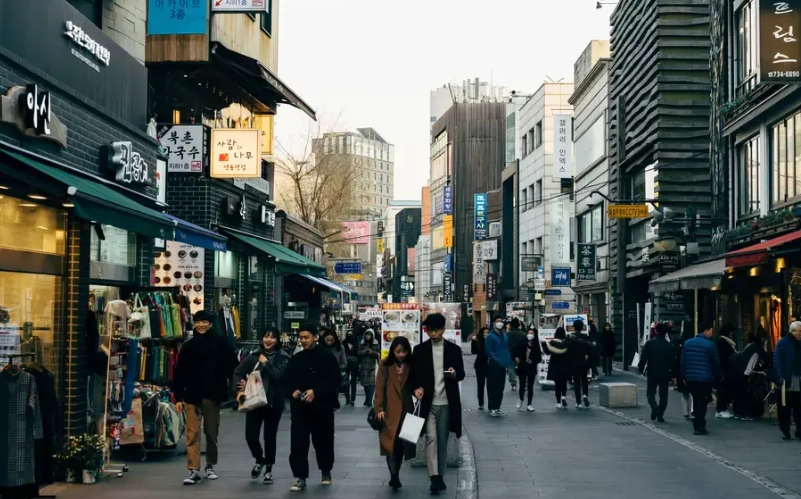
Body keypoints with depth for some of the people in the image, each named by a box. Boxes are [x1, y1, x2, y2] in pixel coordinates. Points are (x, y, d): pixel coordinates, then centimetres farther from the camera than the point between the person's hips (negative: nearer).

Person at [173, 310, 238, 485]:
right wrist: (178, 397, -1)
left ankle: (210, 466, 26)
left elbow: (233, 367, 0)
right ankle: (194, 470, -6)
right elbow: (180, 373, 3)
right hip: (192, 395, 0)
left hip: (213, 395, 0)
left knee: (212, 433, 11)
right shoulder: (189, 346, 4)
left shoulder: (221, 344, -1)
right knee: (192, 434, -5)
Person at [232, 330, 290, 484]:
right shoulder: (254, 356, 4)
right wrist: (239, 389, -2)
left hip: (274, 402, -2)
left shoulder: (282, 358, -3)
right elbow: (238, 372, 11)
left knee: (270, 436, 5)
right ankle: (259, 460, 28)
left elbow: (278, 375, -19)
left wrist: (266, 363, -13)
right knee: (250, 435, -2)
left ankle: (268, 470, 19)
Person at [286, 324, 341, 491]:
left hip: (322, 407, -2)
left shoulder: (328, 357, -4)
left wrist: (315, 392, -22)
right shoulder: (296, 359, 9)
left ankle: (326, 472, 33)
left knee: (323, 440, 11)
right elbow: (289, 381, 13)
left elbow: (334, 382, -9)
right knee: (298, 442, -8)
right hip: (300, 407, 2)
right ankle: (301, 478, -5)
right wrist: (293, 391, -10)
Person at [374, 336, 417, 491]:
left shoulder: (411, 366, 6)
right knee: (391, 443, -10)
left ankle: (395, 476, 16)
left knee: (401, 444, 5)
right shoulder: (385, 365, -1)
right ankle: (394, 476, -12)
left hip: (405, 411, 2)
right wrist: (379, 408, -10)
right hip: (389, 411, -2)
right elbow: (379, 387, -3)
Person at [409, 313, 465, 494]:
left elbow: (462, 374, 5)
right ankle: (435, 477, -14)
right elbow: (414, 374, 5)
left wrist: (454, 373, -18)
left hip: (447, 402, 1)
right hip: (428, 402, -1)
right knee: (431, 438, -11)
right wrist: (416, 388, -15)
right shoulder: (420, 350, 3)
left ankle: (441, 475, 17)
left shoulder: (454, 349, 4)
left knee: (442, 439, 6)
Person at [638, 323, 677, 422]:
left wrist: (641, 369, 4)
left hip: (652, 373, 0)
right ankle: (660, 415, 5)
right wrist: (673, 374, 7)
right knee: (663, 395, 9)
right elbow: (673, 362, -1)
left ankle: (654, 407, -14)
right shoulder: (669, 346, -4)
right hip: (665, 373, 1)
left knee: (651, 392, 12)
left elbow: (643, 358, -7)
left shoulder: (649, 343, -6)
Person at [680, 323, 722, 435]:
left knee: (696, 401, 16)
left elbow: (683, 361, 10)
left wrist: (684, 376, 15)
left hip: (690, 378, 6)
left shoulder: (687, 343, 8)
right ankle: (699, 427, -6)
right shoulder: (710, 345, -9)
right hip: (705, 379, -6)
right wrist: (718, 377, 6)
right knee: (702, 402, -2)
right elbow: (716, 363, -5)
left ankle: (696, 425, 21)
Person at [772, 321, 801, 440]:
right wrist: (780, 378, -19)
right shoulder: (782, 343, -5)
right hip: (786, 382, -4)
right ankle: (785, 431, 11)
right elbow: (777, 362, -10)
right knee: (785, 409, 4)